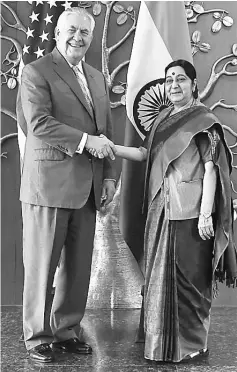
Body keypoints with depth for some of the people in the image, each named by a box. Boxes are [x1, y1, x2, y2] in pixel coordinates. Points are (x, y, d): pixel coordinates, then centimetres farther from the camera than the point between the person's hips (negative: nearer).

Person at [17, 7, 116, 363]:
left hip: (87, 187, 7)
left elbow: (106, 131, 19)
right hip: (49, 183, -6)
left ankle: (67, 331, 26)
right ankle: (38, 336, 19)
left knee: (79, 265, 11)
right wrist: (86, 140, -20)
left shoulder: (98, 78, 19)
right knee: (42, 265, 4)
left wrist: (109, 175, 11)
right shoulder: (36, 72, -2)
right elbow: (38, 123, -15)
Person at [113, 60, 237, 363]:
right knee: (160, 273, 13)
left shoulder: (204, 120, -5)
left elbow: (211, 168, -10)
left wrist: (206, 214, -16)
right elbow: (144, 153, 12)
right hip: (161, 209, 7)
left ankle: (190, 343, 18)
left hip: (189, 211, -7)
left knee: (187, 274, 1)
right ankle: (162, 339, 28)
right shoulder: (163, 119, 15)